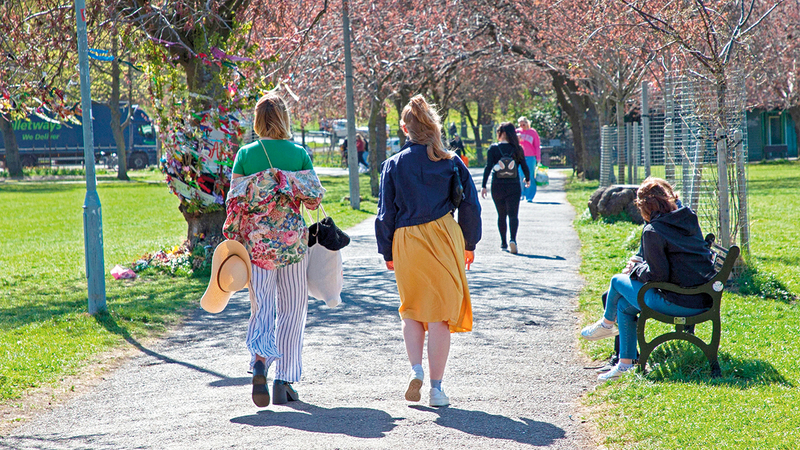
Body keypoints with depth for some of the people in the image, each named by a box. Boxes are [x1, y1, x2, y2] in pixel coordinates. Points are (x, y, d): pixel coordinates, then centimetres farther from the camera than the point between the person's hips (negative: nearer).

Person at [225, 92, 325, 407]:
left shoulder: (245, 154, -1)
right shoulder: (299, 153, -2)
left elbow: (234, 201, 0)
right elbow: (314, 199, 0)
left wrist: (234, 240, 10)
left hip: (257, 241, 1)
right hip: (292, 239, 0)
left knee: (262, 307, 6)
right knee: (291, 310, 10)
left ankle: (260, 360, -23)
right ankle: (284, 381, 8)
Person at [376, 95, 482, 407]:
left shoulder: (393, 164, 2)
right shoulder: (451, 162, 3)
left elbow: (386, 213, 2)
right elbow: (470, 205, 5)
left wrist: (387, 253, 10)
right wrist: (470, 243, 16)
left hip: (406, 241, 0)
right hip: (444, 240, 0)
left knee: (411, 310, 18)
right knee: (440, 314, 3)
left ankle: (416, 368, -2)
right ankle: (436, 387, 2)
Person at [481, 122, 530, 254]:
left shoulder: (493, 148, -4)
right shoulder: (517, 149, -1)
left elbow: (488, 168, -8)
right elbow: (524, 167, 3)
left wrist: (483, 186, -5)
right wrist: (528, 179, 22)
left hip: (497, 187, 0)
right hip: (513, 187, 0)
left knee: (501, 215, 14)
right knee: (513, 215, -2)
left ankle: (503, 243, 18)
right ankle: (513, 239, -24)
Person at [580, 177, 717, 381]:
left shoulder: (653, 231, -15)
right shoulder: (689, 219, 9)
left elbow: (657, 275, -17)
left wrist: (636, 268, 2)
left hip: (679, 303, -8)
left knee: (618, 281, 14)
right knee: (624, 305, 23)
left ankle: (607, 323, 44)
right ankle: (625, 363, 28)